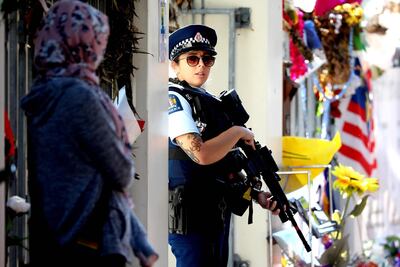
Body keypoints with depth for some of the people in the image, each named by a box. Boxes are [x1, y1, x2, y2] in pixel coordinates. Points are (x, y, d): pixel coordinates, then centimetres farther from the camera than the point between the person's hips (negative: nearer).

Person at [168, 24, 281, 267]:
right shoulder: (174, 100, -11)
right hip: (190, 216, -9)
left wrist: (256, 195, 6)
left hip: (218, 214, 9)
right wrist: (238, 132, -10)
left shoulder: (210, 101, 16)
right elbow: (201, 154, -25)